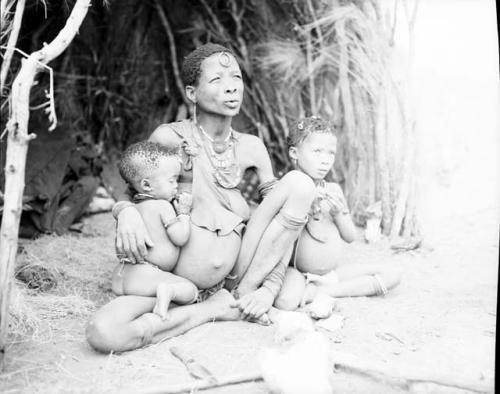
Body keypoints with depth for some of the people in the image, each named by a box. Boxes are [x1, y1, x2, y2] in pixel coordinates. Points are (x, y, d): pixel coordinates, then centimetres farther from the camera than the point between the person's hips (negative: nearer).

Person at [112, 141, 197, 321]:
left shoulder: (132, 207, 14)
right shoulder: (163, 206, -11)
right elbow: (180, 238, -11)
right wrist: (184, 212, 2)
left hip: (119, 277, 8)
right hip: (145, 274, -8)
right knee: (191, 291, -3)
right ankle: (167, 290, -30)